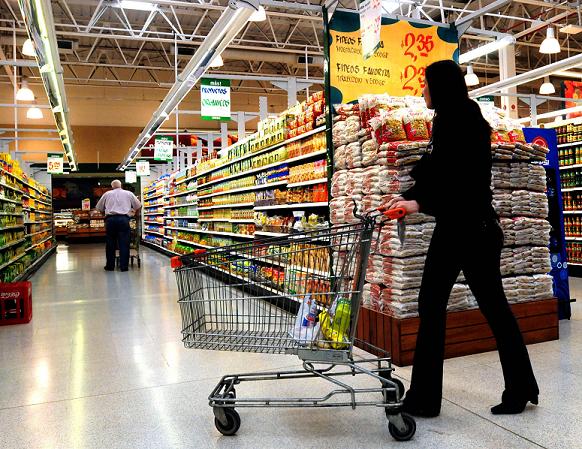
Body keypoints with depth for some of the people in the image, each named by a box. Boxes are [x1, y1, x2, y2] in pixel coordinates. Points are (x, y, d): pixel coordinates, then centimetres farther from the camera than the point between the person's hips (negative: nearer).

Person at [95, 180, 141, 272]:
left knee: (110, 243, 9)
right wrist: (134, 212, 33)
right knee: (124, 243, 0)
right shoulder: (128, 193, 14)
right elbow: (138, 206, 15)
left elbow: (98, 207, 19)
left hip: (110, 219, 1)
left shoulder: (107, 194, 15)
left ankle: (110, 266, 13)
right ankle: (124, 266, 0)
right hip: (123, 219, -1)